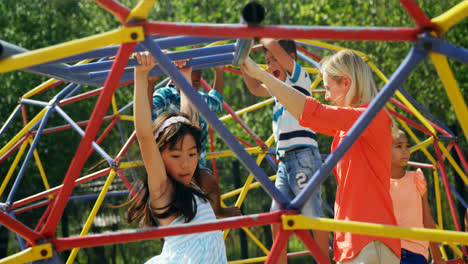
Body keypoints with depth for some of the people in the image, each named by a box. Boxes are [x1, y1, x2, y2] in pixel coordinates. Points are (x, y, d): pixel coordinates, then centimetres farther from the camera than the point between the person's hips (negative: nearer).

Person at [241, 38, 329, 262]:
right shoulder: (279, 88, 23)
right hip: (284, 160, 9)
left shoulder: (300, 78, 0)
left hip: (303, 155, -9)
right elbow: (254, 88, 38)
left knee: (312, 214, -10)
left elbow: (275, 46, -11)